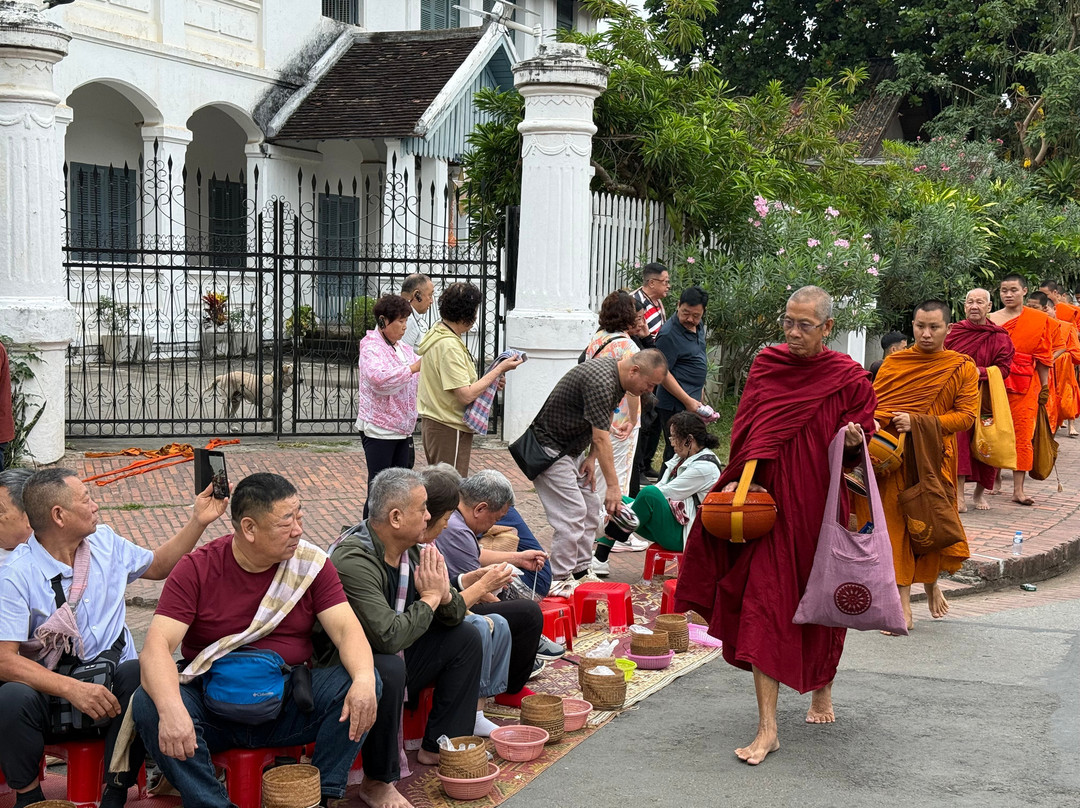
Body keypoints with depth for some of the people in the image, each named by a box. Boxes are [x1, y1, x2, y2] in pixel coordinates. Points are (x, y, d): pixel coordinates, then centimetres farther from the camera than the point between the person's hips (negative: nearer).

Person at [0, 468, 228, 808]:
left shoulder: (104, 541, 9)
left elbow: (157, 566, 28)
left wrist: (198, 521, 17)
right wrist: (72, 689, -30)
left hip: (111, 687, 4)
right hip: (49, 691, -3)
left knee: (140, 675, -31)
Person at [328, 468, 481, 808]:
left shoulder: (415, 550, -1)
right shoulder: (353, 560, -28)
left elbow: (456, 615, 8)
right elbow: (388, 637, -36)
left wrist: (444, 594, -16)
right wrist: (429, 598, -21)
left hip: (393, 656, 9)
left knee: (466, 637, 6)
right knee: (390, 668, -37)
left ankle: (438, 747, 10)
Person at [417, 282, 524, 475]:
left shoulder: (436, 333, 10)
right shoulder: (449, 345, -21)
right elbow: (466, 395, -23)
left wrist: (491, 380, 8)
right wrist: (500, 369, -15)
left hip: (434, 423, 10)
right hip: (449, 429, -10)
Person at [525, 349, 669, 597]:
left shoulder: (617, 378, 2)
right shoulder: (601, 382, -29)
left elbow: (603, 424, 12)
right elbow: (601, 438, -29)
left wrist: (591, 457, 0)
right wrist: (613, 486, -27)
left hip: (572, 449, 10)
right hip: (550, 448, -10)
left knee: (590, 511, 10)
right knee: (571, 513, -15)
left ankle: (580, 572, 17)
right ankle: (560, 581, -10)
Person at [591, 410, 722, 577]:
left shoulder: (704, 467, -17)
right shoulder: (682, 458, 13)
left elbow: (665, 493, -19)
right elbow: (662, 487, 8)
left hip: (683, 535, -10)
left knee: (649, 493, -31)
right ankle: (599, 560, -8)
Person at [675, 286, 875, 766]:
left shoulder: (849, 378, -4)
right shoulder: (766, 365, 3)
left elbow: (856, 452, 1)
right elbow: (749, 431, 7)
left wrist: (854, 441, -21)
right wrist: (741, 481, -5)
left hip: (820, 507, -1)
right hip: (772, 501, 1)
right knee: (764, 607, -7)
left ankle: (822, 688, 44)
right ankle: (767, 727, -4)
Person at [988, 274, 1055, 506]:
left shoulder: (1039, 320, 5)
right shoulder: (990, 320, 7)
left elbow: (1043, 357, 5)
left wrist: (1045, 387, 3)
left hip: (1025, 384, -1)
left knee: (1022, 435, -2)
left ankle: (1018, 489, 0)